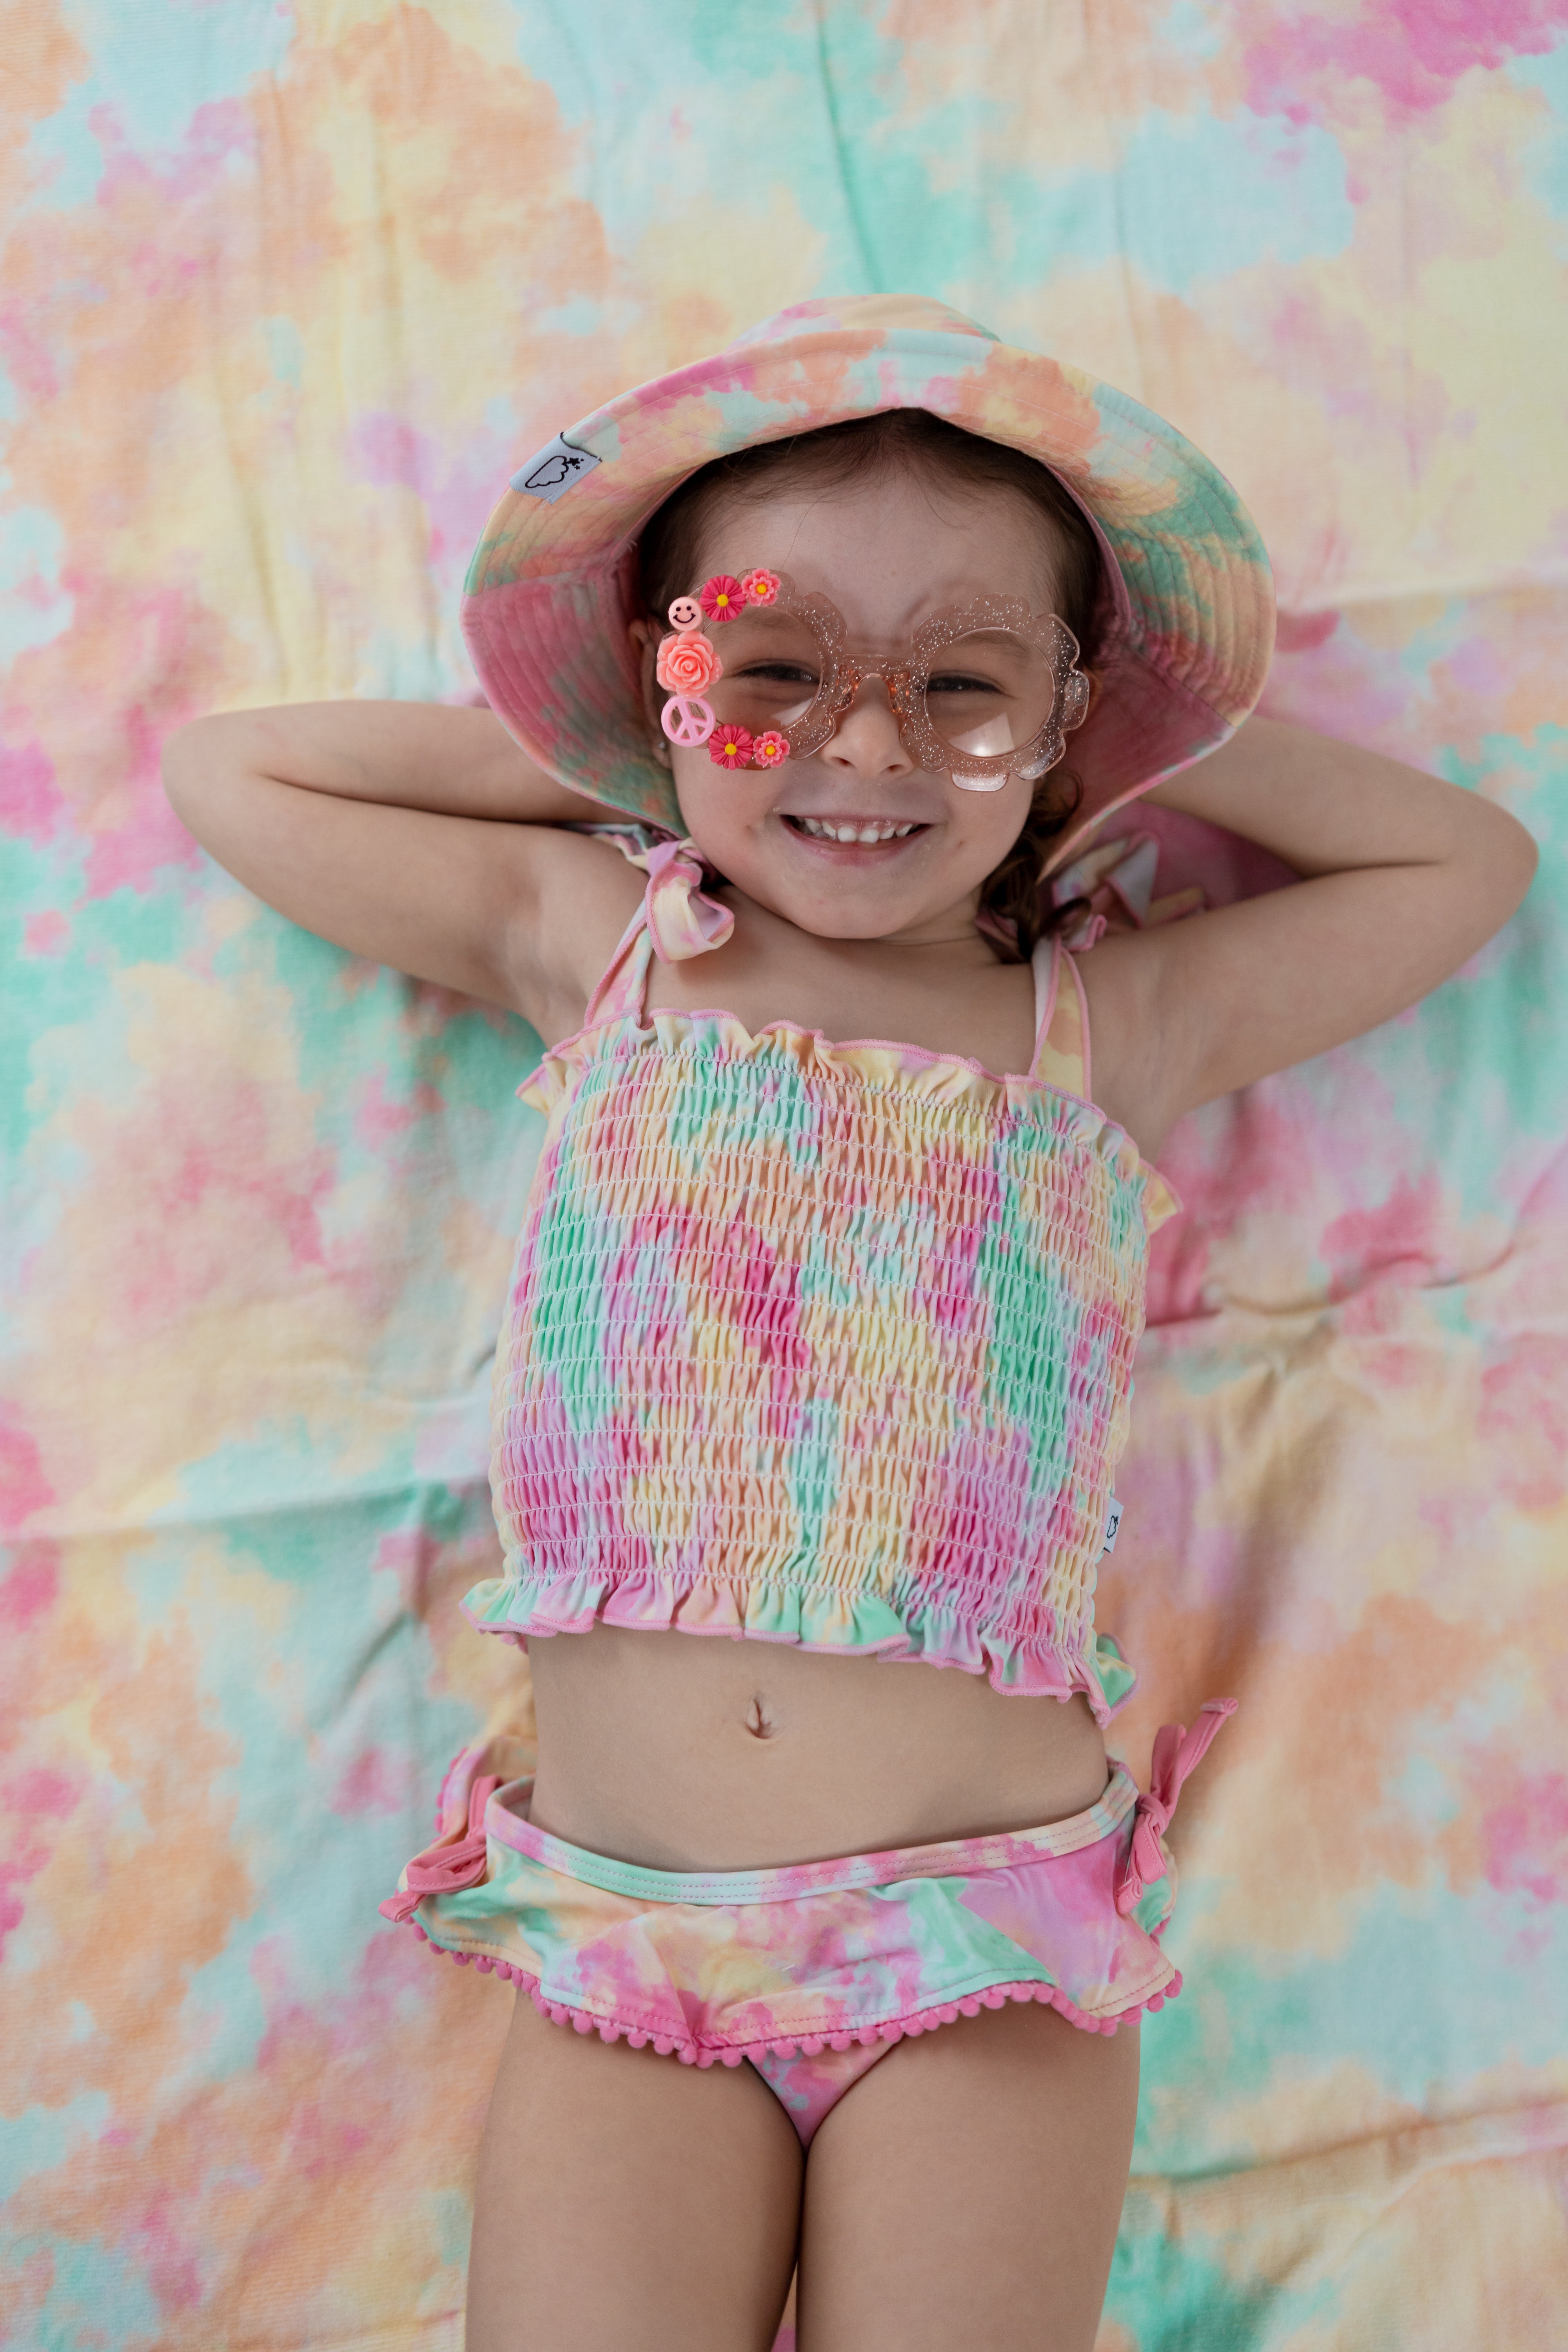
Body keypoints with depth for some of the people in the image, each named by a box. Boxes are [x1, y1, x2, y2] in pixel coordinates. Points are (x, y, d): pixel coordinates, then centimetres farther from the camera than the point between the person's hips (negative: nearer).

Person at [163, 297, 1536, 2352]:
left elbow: (1472, 861, 18)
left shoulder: (1111, 1028, 5)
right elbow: (224, 769, 15)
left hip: (987, 1931, 0)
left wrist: (1137, 760, 11)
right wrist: (615, 770, 9)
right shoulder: (595, 943, 6)